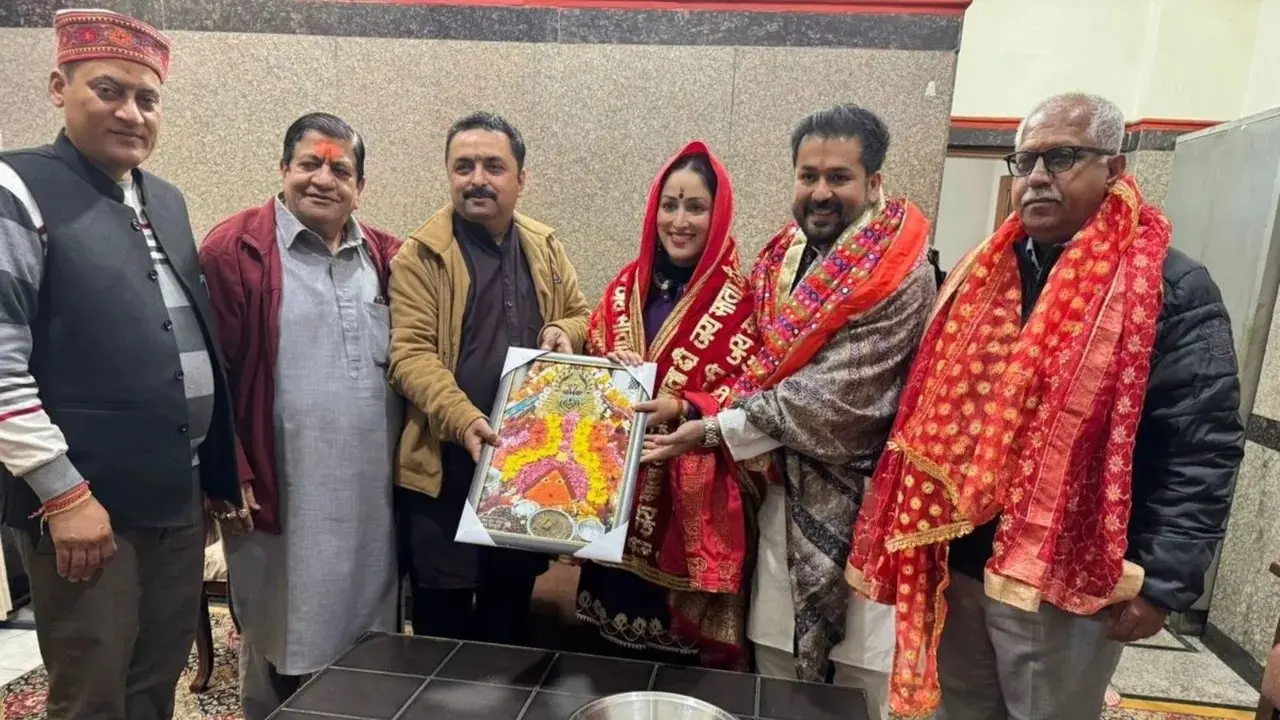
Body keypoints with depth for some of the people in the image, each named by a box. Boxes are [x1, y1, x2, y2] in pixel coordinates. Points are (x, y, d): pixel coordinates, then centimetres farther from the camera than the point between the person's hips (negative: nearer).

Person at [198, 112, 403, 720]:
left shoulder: (387, 257, 9)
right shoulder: (234, 249, -5)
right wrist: (229, 474, -11)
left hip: (374, 495, 4)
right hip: (281, 493, -4)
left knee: (370, 647, 17)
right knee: (282, 653, 13)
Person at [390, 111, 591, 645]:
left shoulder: (545, 248, 9)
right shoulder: (420, 256, -6)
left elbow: (582, 315, 19)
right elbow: (411, 354, -13)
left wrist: (564, 332, -5)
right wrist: (463, 420, -28)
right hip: (445, 466, -4)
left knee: (511, 609, 20)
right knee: (442, 616, 10)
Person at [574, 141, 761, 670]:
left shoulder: (738, 298, -8)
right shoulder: (627, 286, 7)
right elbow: (593, 362, 13)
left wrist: (682, 409, -25)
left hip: (694, 496, -4)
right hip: (619, 484, 5)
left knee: (684, 639, 9)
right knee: (619, 611, 17)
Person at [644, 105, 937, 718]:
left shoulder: (903, 278, -17)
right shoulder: (781, 259, 5)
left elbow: (832, 397, -21)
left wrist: (717, 428, -17)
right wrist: (746, 431, -6)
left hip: (859, 502, -5)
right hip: (786, 491, 6)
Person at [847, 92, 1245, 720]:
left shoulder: (1172, 289, -9)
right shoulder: (980, 274, 8)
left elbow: (1203, 451, -12)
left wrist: (1162, 581, -15)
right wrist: (911, 541, 9)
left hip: (1065, 582, -5)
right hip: (954, 565, 5)